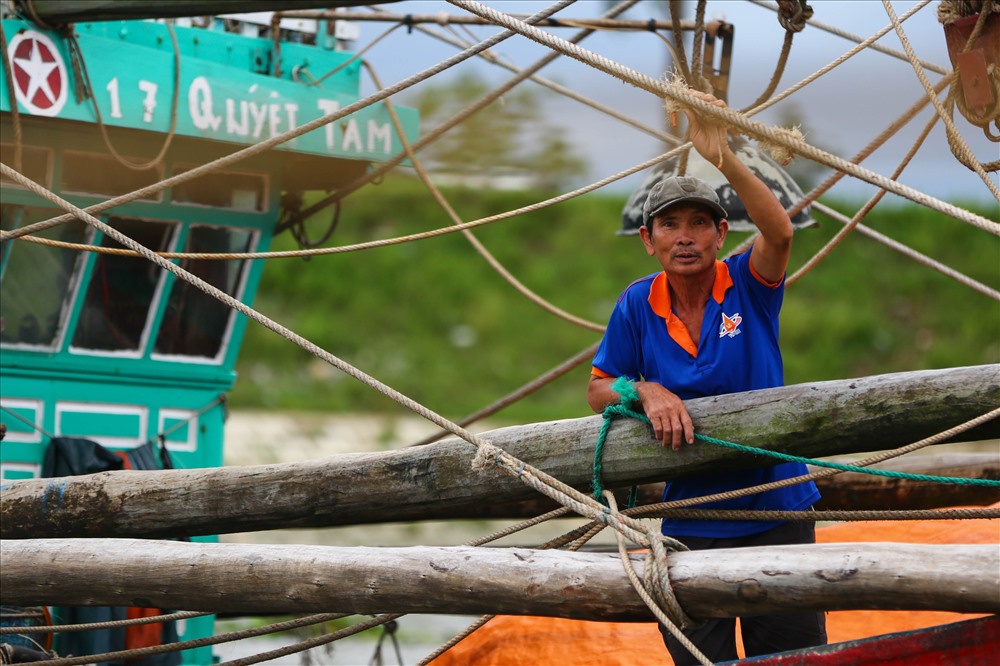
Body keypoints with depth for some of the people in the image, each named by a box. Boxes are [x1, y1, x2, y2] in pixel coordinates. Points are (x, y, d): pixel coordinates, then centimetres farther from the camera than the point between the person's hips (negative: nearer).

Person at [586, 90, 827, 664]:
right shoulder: (638, 305, -2)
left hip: (777, 509, -1)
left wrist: (723, 158, -41)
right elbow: (599, 391, 5)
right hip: (692, 523, 2)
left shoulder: (748, 284, -8)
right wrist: (646, 391, -18)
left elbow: (780, 232, -29)